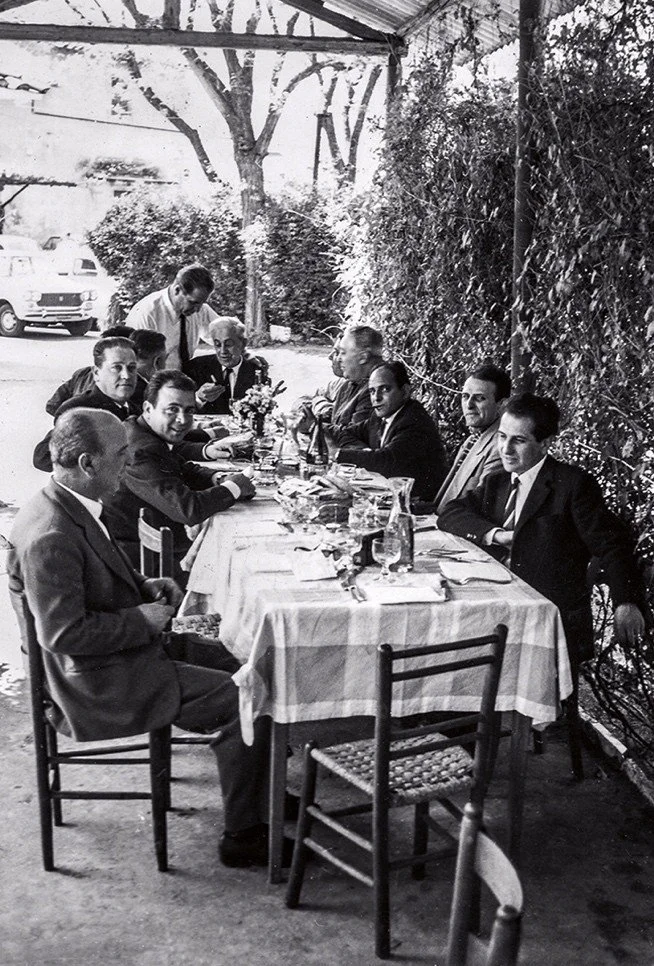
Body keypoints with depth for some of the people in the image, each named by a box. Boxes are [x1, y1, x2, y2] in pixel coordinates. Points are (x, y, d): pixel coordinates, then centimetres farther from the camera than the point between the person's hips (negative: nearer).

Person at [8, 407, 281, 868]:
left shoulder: (73, 505, 4)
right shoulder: (50, 534, -28)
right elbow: (65, 633, -28)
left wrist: (143, 587, 4)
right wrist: (143, 619, -18)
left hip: (128, 649, 11)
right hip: (102, 684, -10)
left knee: (241, 664, 13)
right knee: (243, 699, -12)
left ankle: (260, 793, 26)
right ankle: (244, 836, 3)